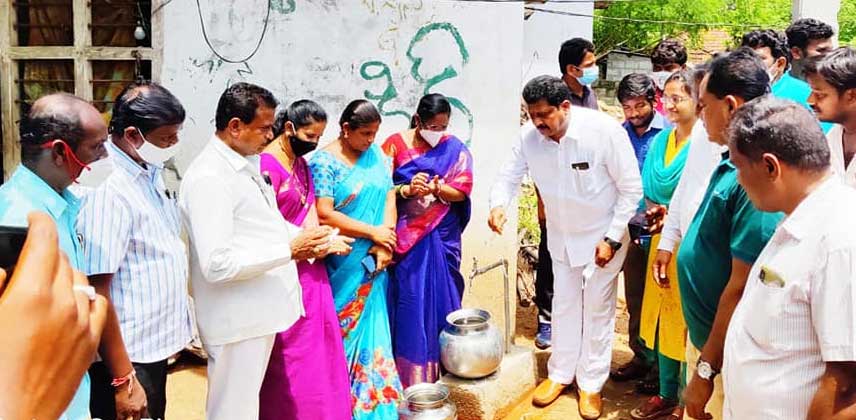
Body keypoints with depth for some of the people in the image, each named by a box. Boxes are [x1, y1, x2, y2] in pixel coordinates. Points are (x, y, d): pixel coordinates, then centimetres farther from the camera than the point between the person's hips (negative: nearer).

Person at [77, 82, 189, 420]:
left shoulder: (149, 171, 5)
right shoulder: (106, 188, -22)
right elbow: (96, 292, -24)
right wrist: (123, 379, -22)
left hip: (154, 343, 9)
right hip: (127, 356, -8)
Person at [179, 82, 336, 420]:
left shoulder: (247, 164, 9)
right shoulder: (208, 178, -21)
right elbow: (217, 264, -28)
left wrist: (306, 240, 5)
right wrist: (290, 250, -24)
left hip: (258, 312, 9)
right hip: (237, 320, -9)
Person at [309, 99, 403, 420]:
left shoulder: (377, 155, 8)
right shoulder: (324, 162, -9)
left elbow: (389, 198, 3)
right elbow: (324, 215, -17)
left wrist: (384, 244, -11)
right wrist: (372, 232, -14)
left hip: (374, 262, 5)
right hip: (343, 265, -5)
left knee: (372, 325, 11)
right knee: (345, 328, 4)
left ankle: (373, 394, 24)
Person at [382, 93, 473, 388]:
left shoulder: (456, 149, 1)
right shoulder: (396, 144, -1)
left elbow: (461, 191, -5)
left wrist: (437, 189, -25)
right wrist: (408, 189, -24)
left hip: (440, 236, 1)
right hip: (404, 236, 0)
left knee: (439, 297, 6)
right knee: (407, 301, 2)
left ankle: (439, 368, 21)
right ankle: (408, 373, 14)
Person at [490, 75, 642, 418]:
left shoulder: (605, 130, -26)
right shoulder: (529, 136, -16)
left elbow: (631, 188, -18)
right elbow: (509, 175, -6)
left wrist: (612, 238, -18)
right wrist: (498, 204, -28)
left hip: (603, 236, -3)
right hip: (561, 235, 4)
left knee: (597, 309, 8)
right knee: (564, 306, 16)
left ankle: (591, 383, 25)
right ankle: (560, 374, 34)